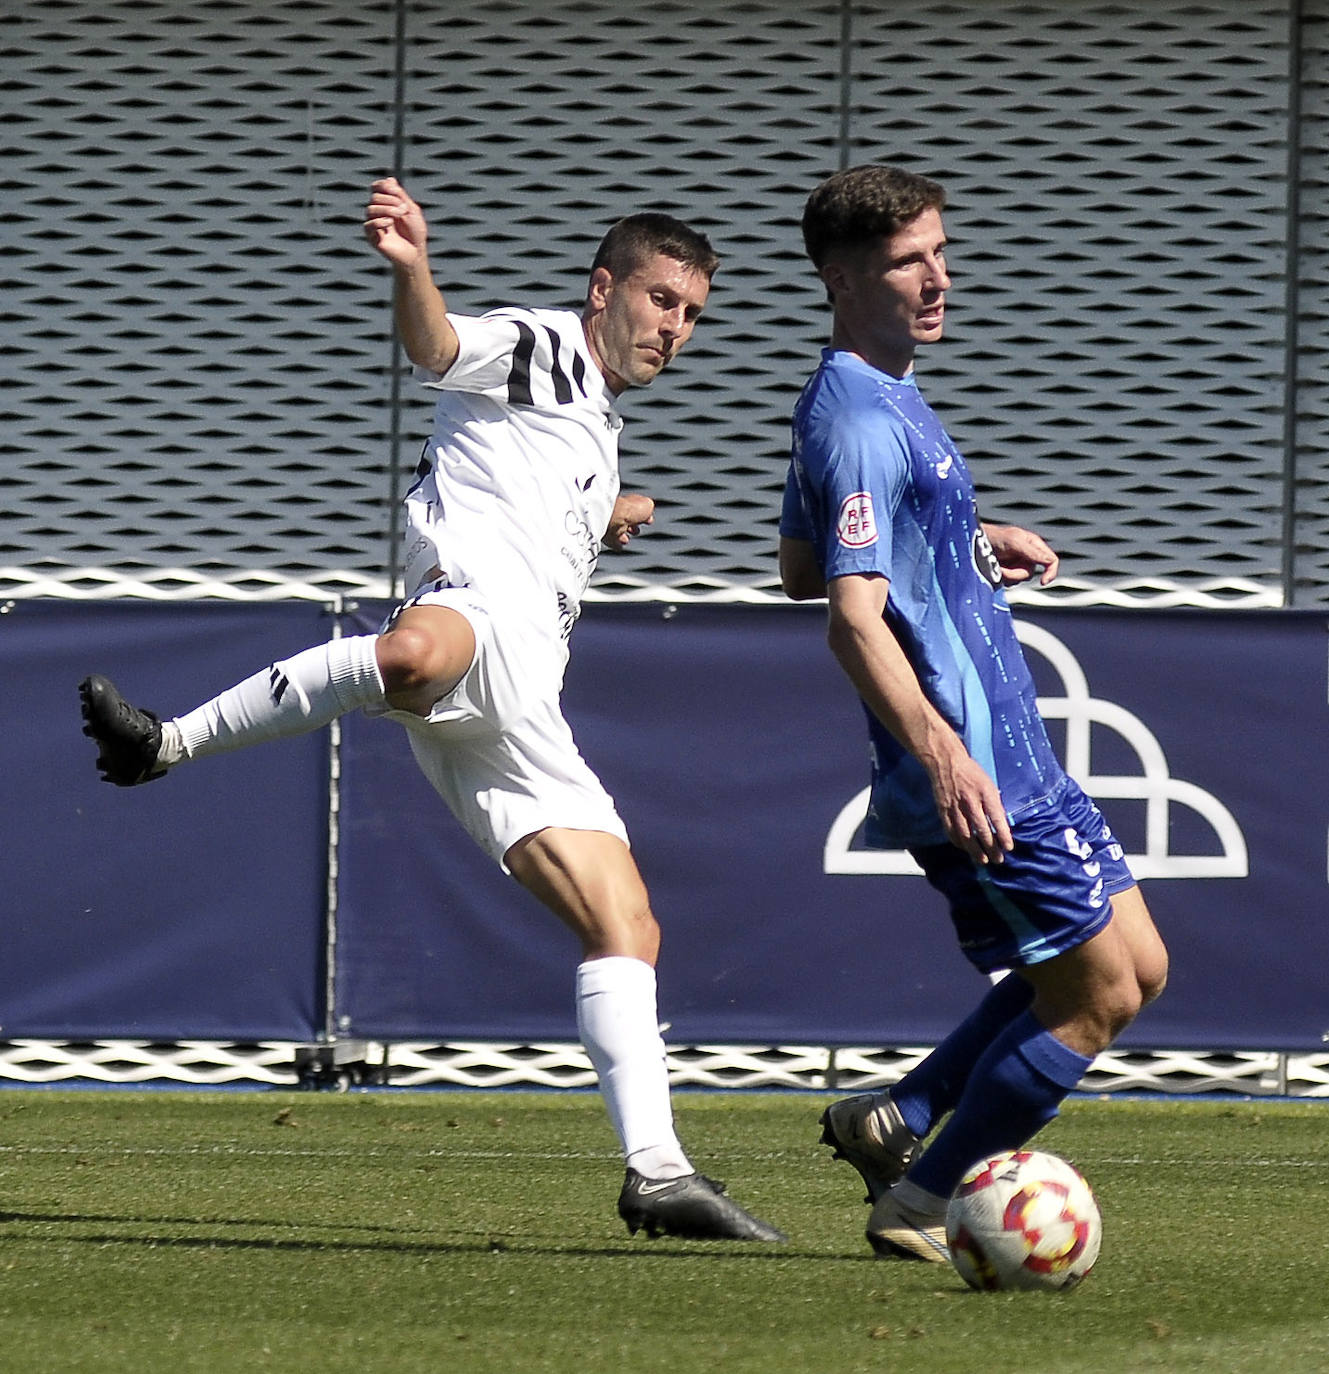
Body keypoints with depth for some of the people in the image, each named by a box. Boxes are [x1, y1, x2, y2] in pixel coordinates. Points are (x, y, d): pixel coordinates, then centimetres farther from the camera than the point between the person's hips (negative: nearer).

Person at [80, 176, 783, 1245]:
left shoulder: (598, 429, 37)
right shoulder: (536, 347, 10)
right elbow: (438, 347, -15)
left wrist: (604, 515, 47)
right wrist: (412, 270, -35)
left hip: (520, 713, 8)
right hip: (472, 608, -8)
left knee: (626, 926, 0)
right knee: (416, 652, -46)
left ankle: (657, 1171, -3)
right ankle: (167, 743, -38)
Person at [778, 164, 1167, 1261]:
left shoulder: (865, 401, 14)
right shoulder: (862, 421, -18)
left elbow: (801, 570, 27)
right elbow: (854, 617, -28)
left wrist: (974, 543, 23)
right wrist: (939, 751, -39)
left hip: (1001, 762, 10)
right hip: (979, 772, -10)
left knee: (1134, 966, 14)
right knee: (1097, 995, -3)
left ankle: (897, 1122, 12)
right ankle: (919, 1204, 5)